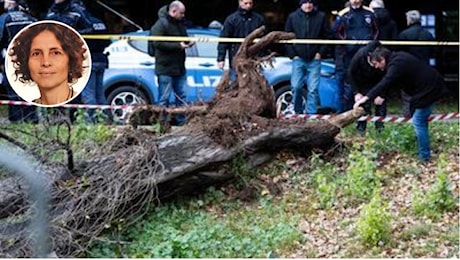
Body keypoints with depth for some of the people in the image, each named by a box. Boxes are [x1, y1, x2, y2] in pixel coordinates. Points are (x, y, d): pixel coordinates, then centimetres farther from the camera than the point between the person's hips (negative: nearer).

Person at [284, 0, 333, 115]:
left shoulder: (321, 17, 2)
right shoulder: (292, 17, 4)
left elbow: (328, 37, 6)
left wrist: (321, 53, -3)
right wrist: (292, 54, 0)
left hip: (315, 59, -1)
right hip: (298, 58, 1)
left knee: (313, 89, -4)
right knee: (296, 87, -1)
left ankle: (311, 113, 1)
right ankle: (298, 112, 14)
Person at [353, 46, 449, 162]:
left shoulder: (396, 65, -22)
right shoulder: (397, 57, 11)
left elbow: (385, 83, -34)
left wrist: (367, 97, -40)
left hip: (428, 89, -11)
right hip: (431, 84, 11)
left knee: (418, 122, -7)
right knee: (421, 120, 21)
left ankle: (424, 156, -3)